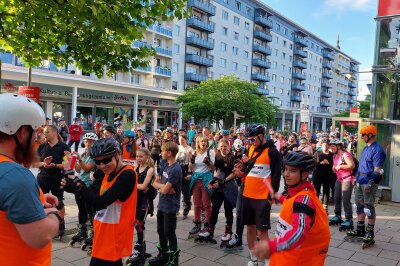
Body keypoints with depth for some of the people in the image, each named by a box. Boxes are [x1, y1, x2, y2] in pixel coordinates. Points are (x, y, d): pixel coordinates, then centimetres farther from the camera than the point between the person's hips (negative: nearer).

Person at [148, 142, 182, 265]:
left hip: (170, 207, -8)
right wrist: (162, 187, -14)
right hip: (162, 204, 8)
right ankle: (163, 255, 35)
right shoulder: (166, 166, 5)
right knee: (161, 231, 18)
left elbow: (164, 190, -24)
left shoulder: (175, 169, -22)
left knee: (169, 233, 4)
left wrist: (160, 185, -3)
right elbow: (155, 182, 7)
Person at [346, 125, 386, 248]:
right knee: (359, 205, 15)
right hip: (360, 181, 9)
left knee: (369, 207, -3)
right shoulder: (366, 148, 15)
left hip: (369, 182, -9)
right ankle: (360, 230, 26)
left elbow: (377, 170, -19)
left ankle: (370, 234, 6)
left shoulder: (377, 150, -14)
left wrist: (370, 183, -24)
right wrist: (356, 178, 21)